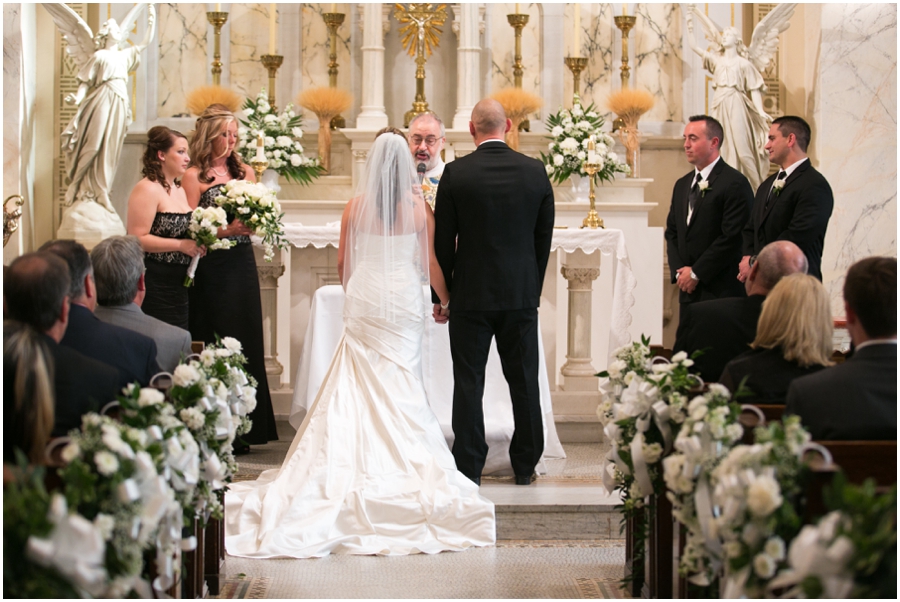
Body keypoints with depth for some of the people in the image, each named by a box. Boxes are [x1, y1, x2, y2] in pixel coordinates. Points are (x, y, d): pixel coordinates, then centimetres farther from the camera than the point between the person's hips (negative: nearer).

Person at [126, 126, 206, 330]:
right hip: (155, 285, -9)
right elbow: (138, 239, -20)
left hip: (178, 286, 9)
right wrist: (181, 245, -20)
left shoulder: (179, 190, 15)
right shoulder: (147, 189, -12)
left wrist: (196, 243, 7)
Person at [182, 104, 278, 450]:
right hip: (211, 269, -5)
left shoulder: (244, 172, 13)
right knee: (215, 346, -3)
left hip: (242, 265, 5)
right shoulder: (194, 176, -2)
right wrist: (226, 230, -19)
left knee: (246, 340, 5)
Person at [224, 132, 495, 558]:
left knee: (359, 384, 7)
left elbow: (342, 262, 7)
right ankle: (401, 459, 4)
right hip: (405, 302, -1)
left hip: (364, 300, 1)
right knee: (402, 385, 5)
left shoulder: (356, 207, -1)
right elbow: (429, 263, 1)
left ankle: (361, 460, 5)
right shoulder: (418, 208, -4)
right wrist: (446, 299, 17)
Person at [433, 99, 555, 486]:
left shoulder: (456, 173, -8)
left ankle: (469, 468, 7)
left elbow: (443, 241, -4)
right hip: (522, 294, 2)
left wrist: (441, 295, 6)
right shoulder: (536, 172, -1)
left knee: (469, 382, 4)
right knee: (524, 381, 10)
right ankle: (525, 467, 17)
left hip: (470, 295, -2)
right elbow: (544, 239, 5)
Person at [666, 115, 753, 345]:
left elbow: (732, 237, -14)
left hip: (721, 291, -7)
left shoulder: (734, 183, -8)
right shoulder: (682, 185, 18)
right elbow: (672, 233, 19)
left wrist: (696, 273, -12)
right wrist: (679, 271, 2)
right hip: (688, 290, 7)